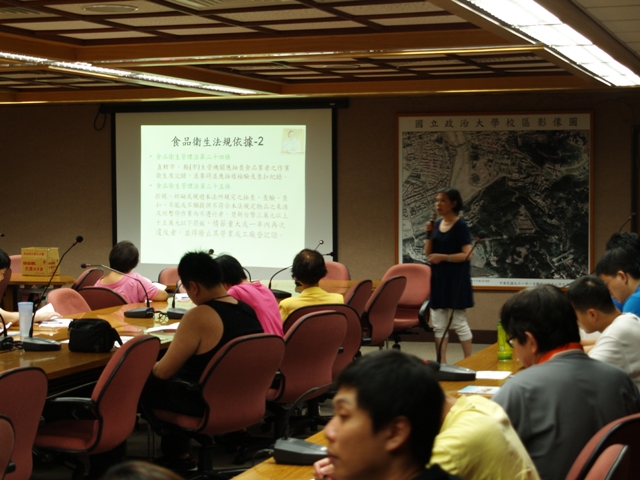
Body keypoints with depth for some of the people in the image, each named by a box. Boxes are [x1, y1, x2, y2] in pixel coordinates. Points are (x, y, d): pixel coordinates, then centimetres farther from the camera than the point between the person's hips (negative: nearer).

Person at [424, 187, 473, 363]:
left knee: (459, 322, -2)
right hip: (438, 278, 7)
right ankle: (442, 362, 14)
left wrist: (443, 257, -23)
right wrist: (429, 235, -6)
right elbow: (428, 253, 10)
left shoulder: (460, 226, -11)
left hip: (456, 279, -7)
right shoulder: (437, 224, 9)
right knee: (438, 323, 8)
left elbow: (467, 255, -17)